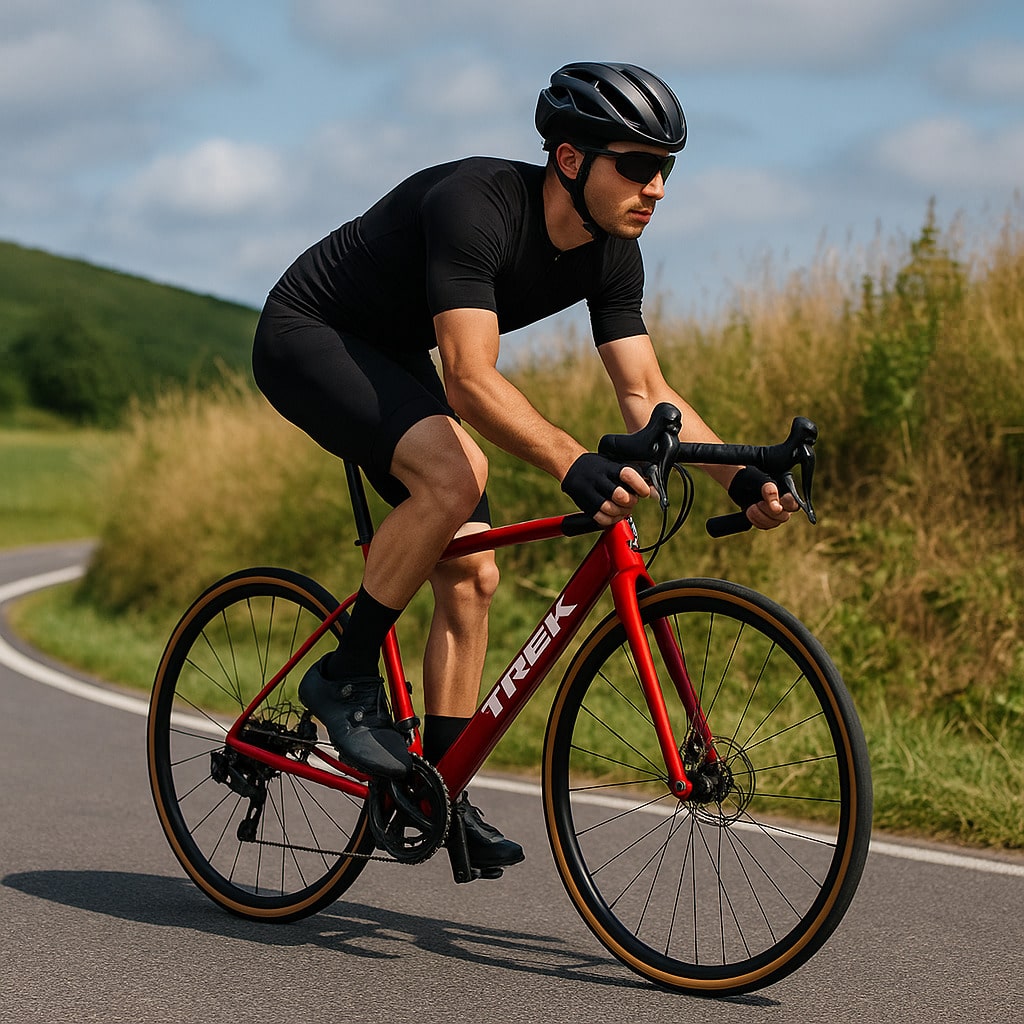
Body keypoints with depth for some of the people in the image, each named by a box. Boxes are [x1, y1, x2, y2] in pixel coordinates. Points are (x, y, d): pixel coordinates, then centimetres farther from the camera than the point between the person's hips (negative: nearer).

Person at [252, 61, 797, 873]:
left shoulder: (611, 256, -8)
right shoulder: (476, 205, -32)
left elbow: (647, 393, -8)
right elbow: (472, 379, -41)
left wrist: (740, 479, -22)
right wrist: (573, 464, -55)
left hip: (392, 358, 8)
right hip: (307, 336, -8)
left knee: (472, 574, -1)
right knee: (455, 472, -33)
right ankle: (346, 677, -17)